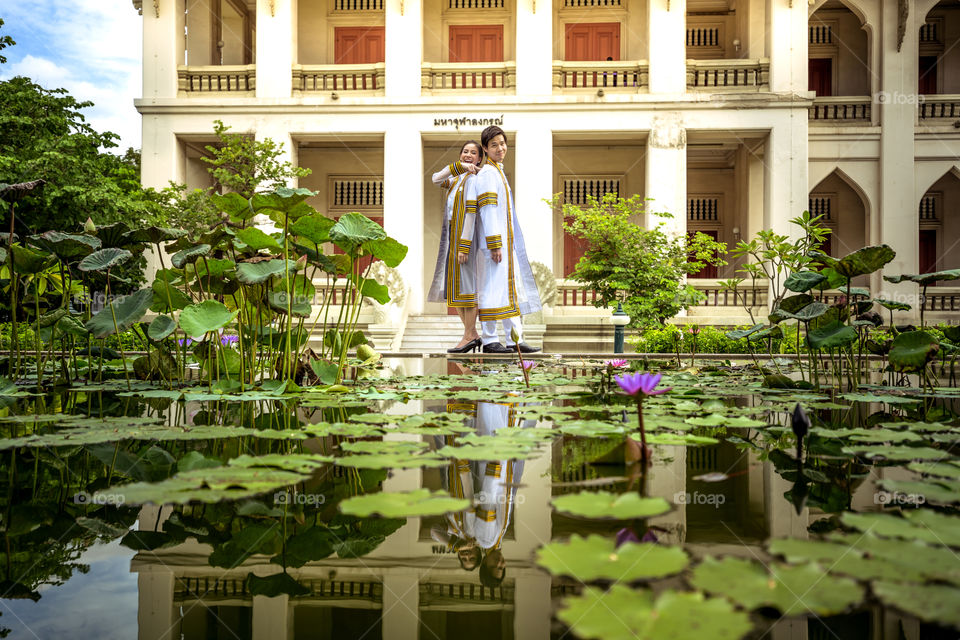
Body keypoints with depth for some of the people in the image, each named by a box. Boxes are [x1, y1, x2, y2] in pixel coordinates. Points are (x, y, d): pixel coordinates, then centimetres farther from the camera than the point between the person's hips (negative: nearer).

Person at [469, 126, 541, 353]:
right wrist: (494, 245, -22)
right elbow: (488, 211, -17)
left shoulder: (498, 173, 21)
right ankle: (489, 340, 0)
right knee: (493, 287, -7)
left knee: (512, 288, 8)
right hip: (494, 241, -10)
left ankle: (515, 339, 12)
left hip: (506, 242, 10)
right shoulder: (487, 174, -10)